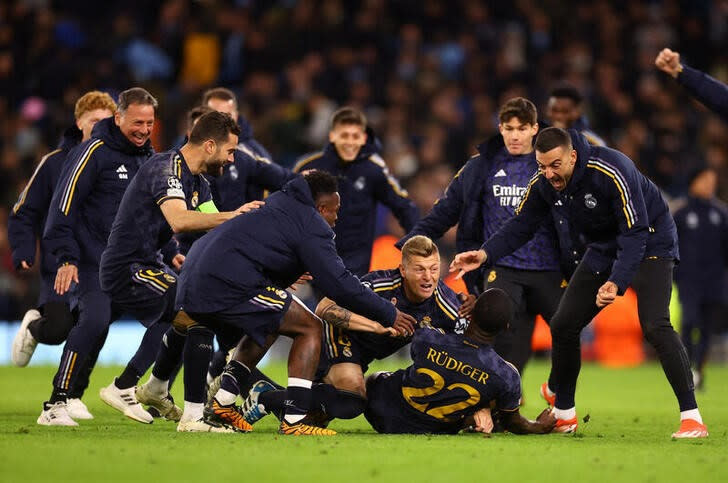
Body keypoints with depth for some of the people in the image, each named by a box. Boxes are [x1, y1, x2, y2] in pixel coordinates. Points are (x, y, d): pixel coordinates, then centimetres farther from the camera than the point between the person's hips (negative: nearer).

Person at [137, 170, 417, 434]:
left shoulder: (279, 204, 25)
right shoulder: (312, 227, -2)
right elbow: (339, 284, -6)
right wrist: (389, 315, 3)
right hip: (228, 287, -9)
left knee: (268, 326, 30)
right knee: (310, 328, 2)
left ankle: (222, 404, 21)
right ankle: (294, 419, -8)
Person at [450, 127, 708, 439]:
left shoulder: (611, 173, -33)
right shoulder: (543, 184, -13)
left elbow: (636, 234, -33)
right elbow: (521, 225, 0)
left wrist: (616, 283, -45)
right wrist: (485, 254, -18)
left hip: (650, 243, -7)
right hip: (603, 249, 7)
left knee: (654, 325, -25)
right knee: (563, 325, 2)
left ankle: (691, 417, -22)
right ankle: (563, 414, 21)